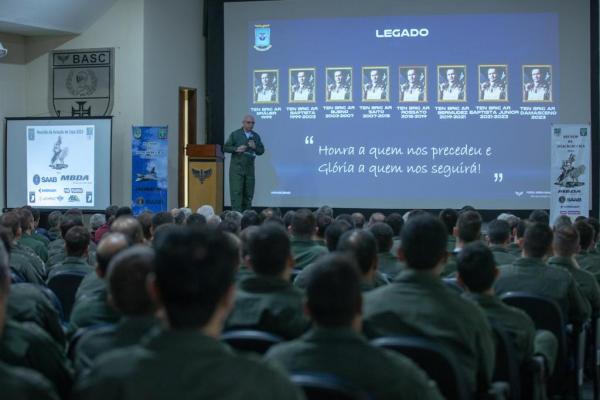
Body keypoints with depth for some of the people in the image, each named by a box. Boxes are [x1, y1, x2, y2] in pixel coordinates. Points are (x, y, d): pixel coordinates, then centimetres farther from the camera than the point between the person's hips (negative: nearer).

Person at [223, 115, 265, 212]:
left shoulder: (256, 136, 11)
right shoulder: (235, 134, 2)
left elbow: (261, 150, 11)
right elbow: (225, 148, 0)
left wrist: (254, 147, -10)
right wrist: (236, 149, -17)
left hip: (249, 168, 4)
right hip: (237, 167, -3)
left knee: (248, 193, 3)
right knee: (236, 192, -9)